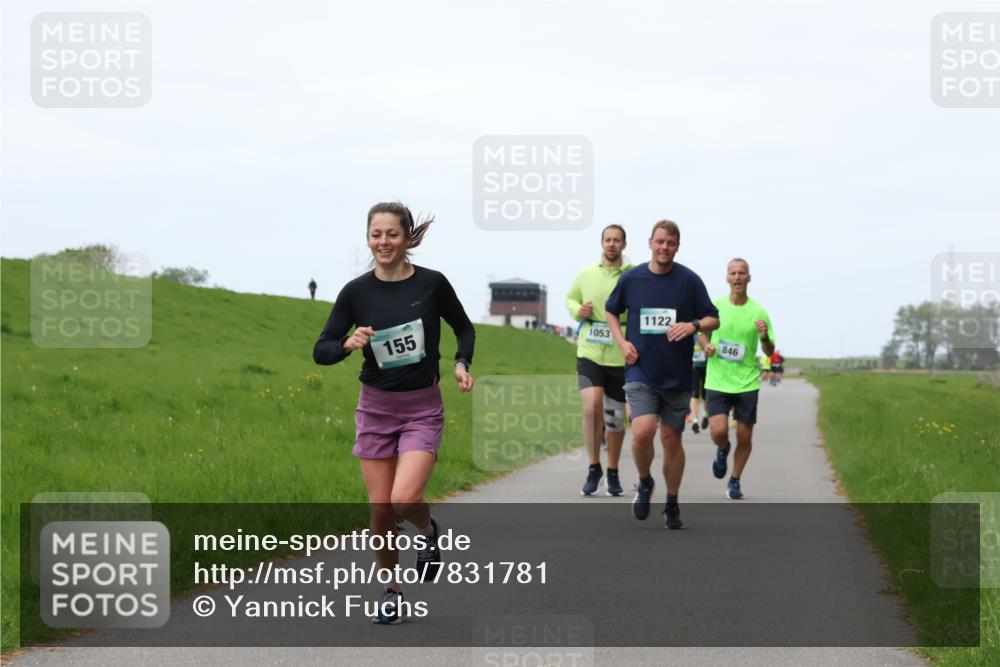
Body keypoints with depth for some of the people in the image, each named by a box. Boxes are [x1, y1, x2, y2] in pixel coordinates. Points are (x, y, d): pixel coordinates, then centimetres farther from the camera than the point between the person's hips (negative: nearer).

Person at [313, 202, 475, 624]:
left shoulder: (431, 284, -7)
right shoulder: (356, 291, -5)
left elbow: (464, 328, 10)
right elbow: (321, 351, -2)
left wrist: (462, 363, -7)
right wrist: (348, 344, -22)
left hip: (423, 407, -2)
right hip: (376, 407, 2)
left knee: (404, 498, -20)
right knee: (380, 507, 2)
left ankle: (428, 530, 16)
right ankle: (391, 591, 23)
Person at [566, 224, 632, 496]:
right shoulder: (586, 275, 5)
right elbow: (570, 298, 21)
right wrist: (577, 310, -1)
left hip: (621, 358, 0)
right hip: (589, 354, 0)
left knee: (615, 418, 9)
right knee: (591, 407, -19)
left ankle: (613, 473, 27)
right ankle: (593, 468, -3)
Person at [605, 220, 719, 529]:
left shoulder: (689, 280, -3)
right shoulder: (630, 278, 0)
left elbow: (713, 318, 3)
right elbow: (611, 310, 17)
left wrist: (693, 325, -18)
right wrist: (622, 342, 2)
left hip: (677, 376, 1)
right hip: (640, 372, 0)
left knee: (672, 439, 7)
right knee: (643, 431, -19)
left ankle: (672, 505, 24)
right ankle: (644, 483, 10)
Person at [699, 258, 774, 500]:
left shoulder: (758, 312, -2)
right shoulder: (715, 306, 0)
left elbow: (769, 352, 2)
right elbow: (702, 332, 18)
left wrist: (764, 337, -19)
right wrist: (706, 345, -4)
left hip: (747, 382, 0)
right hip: (717, 381, 0)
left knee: (745, 437, 3)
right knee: (718, 431, -15)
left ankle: (735, 481, 26)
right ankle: (722, 450, 22)